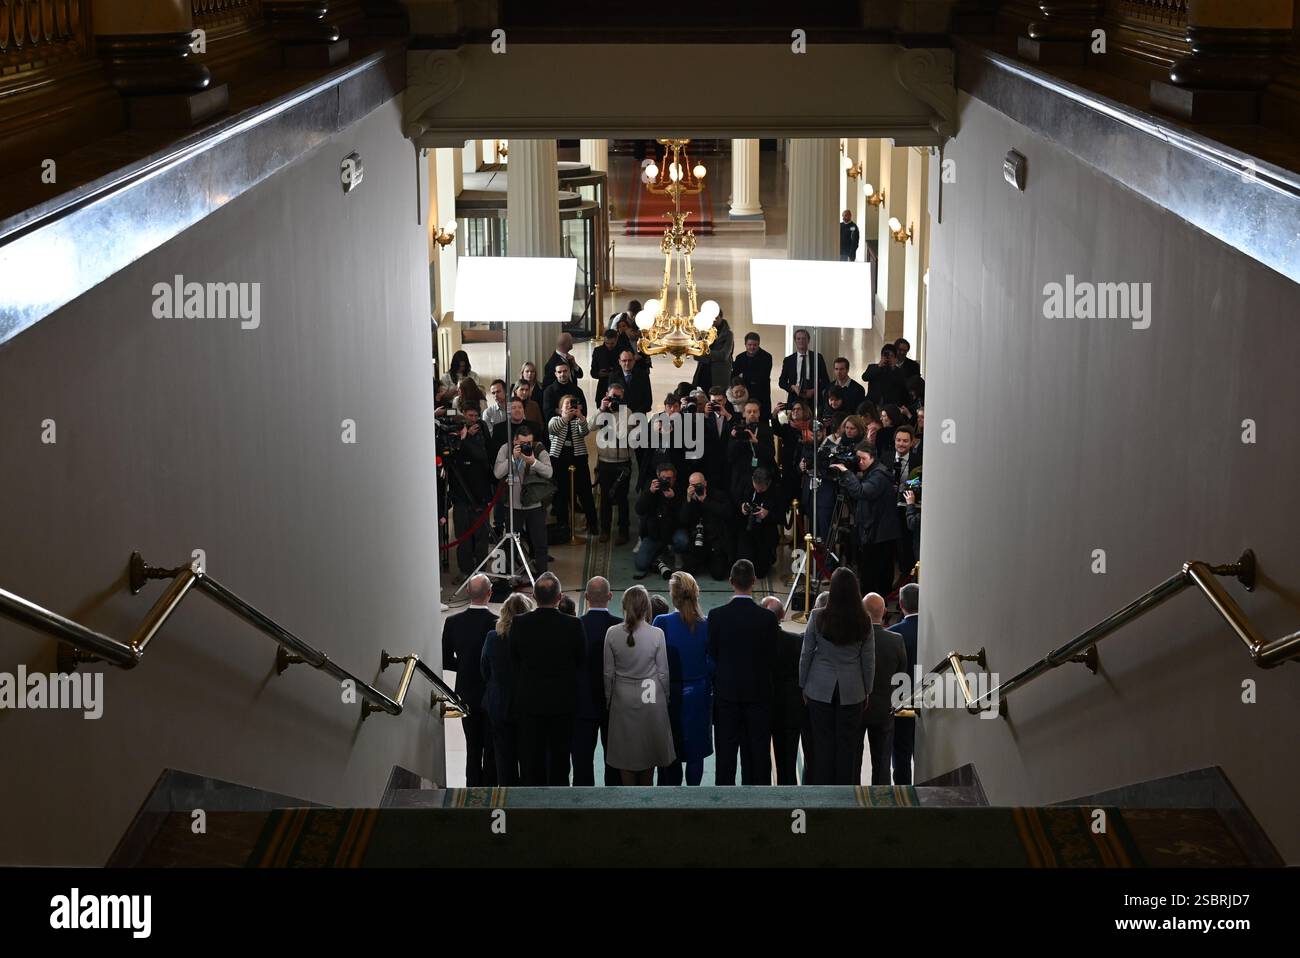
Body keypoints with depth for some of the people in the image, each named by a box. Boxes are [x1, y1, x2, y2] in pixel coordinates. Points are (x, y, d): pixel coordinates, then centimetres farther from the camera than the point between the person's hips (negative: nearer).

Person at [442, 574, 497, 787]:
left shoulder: (452, 622, -8)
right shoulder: (498, 624, -18)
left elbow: (446, 661, -1)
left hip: (467, 695, 3)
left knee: (473, 749, 14)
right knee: (492, 751, 6)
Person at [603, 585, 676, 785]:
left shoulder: (612, 633, -10)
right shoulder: (656, 634, -13)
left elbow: (609, 673, -3)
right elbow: (663, 672, -5)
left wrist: (608, 698, 11)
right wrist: (665, 697, 10)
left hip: (622, 699, 1)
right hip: (651, 699, -1)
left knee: (625, 750, 11)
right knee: (648, 748, 14)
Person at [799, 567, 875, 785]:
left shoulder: (818, 617, -10)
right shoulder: (863, 622, -6)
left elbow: (806, 654, -3)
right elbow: (869, 661, 1)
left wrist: (803, 685, 9)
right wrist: (867, 691, 13)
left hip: (820, 690, -1)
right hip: (852, 691, 1)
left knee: (823, 743, 8)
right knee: (848, 746, 8)